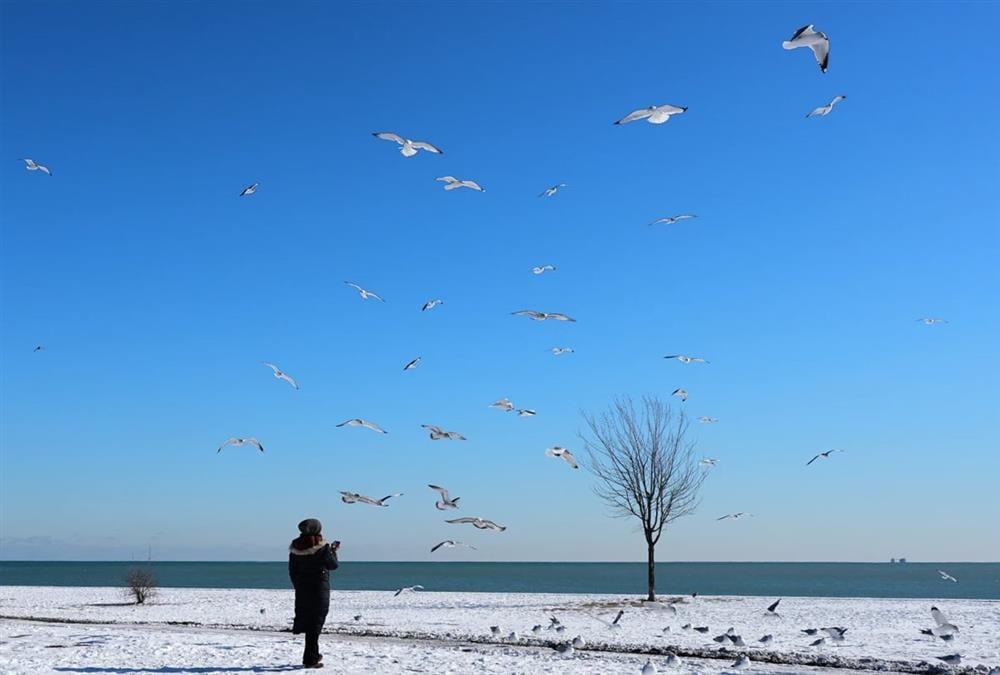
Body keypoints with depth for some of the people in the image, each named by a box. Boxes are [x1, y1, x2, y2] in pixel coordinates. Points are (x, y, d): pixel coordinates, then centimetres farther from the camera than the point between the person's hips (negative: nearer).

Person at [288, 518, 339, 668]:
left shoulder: (295, 548, -1)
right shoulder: (321, 547, -15)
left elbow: (292, 571, 5)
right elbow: (333, 565, -3)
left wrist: (298, 587, 16)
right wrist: (333, 550, 12)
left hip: (302, 590, 5)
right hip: (319, 590, -5)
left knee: (307, 621, 17)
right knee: (315, 623, 0)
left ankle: (313, 655, 30)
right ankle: (310, 659, -1)